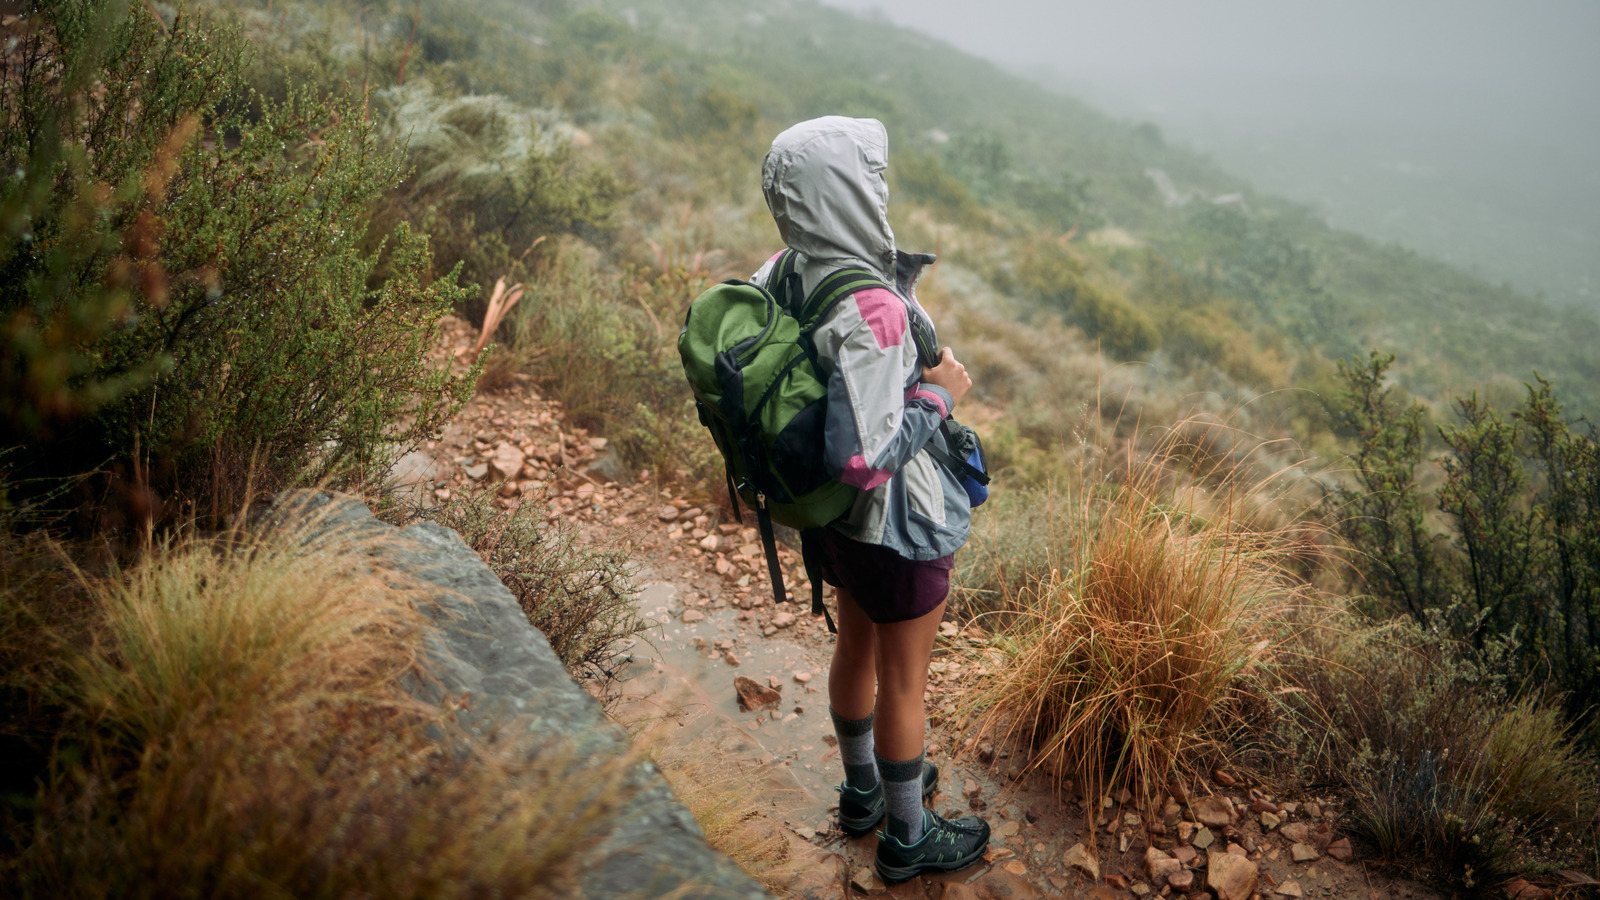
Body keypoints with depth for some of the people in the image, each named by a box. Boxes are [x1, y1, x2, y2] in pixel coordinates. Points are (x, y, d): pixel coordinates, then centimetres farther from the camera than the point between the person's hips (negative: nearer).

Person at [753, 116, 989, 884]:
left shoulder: (783, 276, -7)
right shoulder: (871, 310, -34)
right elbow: (863, 457, -36)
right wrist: (938, 394, -22)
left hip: (838, 517, 8)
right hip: (897, 524, -8)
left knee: (857, 647, 27)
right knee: (903, 682, 13)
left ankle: (864, 790, 51)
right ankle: (906, 838, 36)